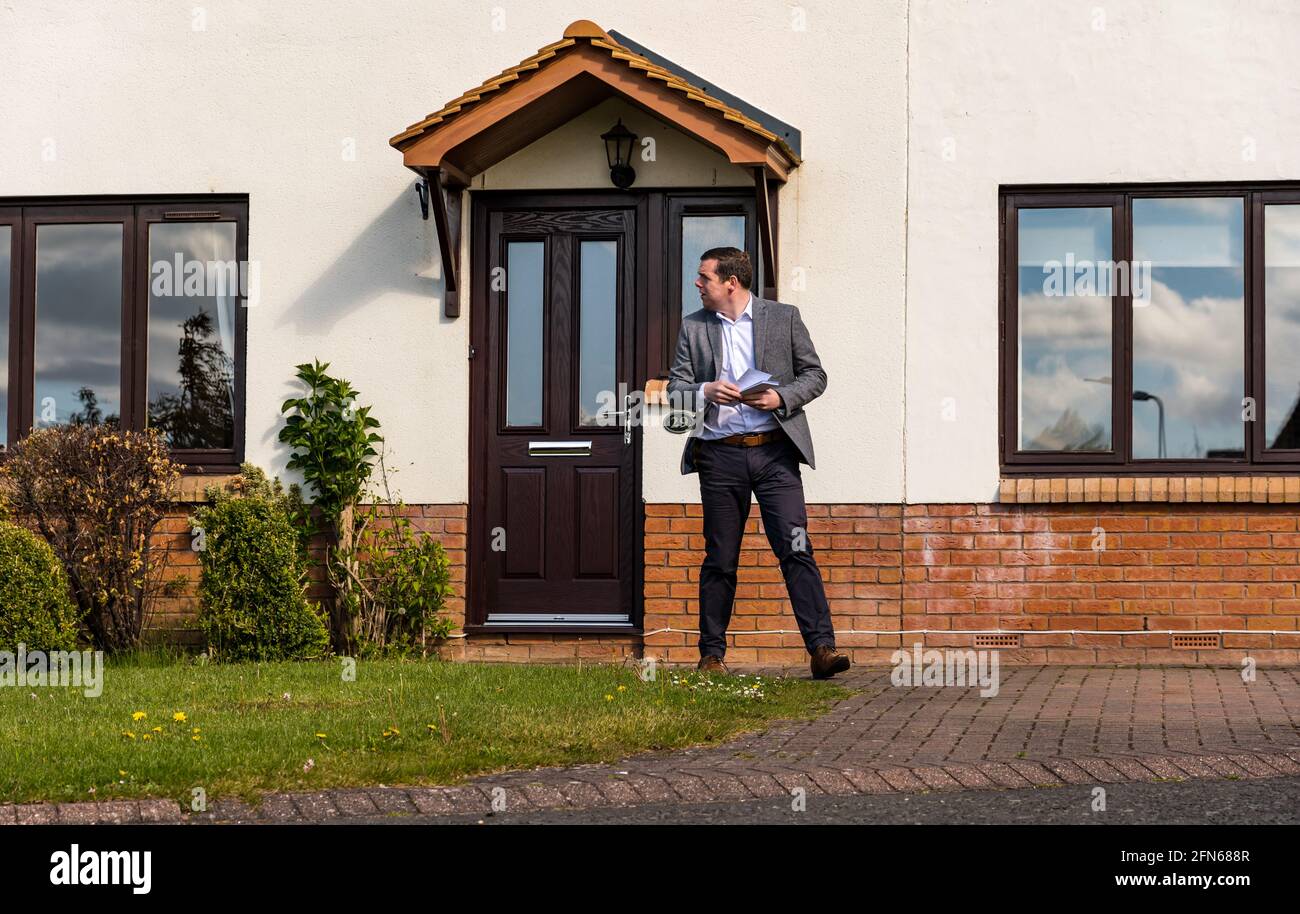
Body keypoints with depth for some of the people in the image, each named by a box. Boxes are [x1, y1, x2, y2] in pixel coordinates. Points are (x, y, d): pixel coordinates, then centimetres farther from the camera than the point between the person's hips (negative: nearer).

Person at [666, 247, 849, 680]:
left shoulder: (784, 317, 5)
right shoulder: (693, 327, 10)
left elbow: (815, 375, 8)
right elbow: (675, 390, 8)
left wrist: (781, 397, -10)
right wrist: (706, 391, -14)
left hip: (774, 451, -2)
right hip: (720, 453, 2)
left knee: (796, 549, -11)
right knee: (720, 559, 6)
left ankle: (821, 648, -13)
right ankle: (712, 655, 16)